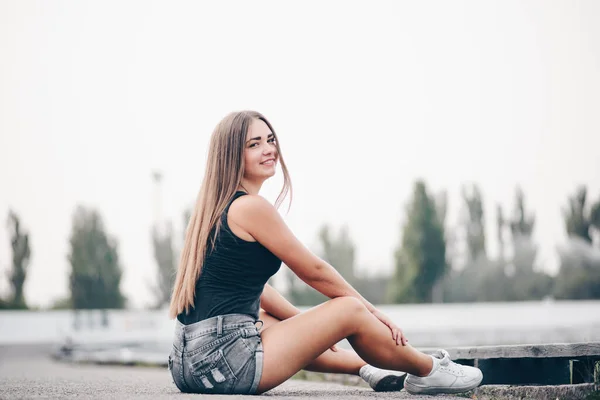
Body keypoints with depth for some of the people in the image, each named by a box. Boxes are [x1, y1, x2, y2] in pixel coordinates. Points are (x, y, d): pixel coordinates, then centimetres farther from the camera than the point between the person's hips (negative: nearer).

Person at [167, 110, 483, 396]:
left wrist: (311, 327, 26)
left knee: (286, 326, 37)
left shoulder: (214, 206, 16)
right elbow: (314, 271, -4)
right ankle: (429, 372, 22)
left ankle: (367, 369, 49)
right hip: (223, 363, -10)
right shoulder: (251, 207, -12)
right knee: (349, 310, 0)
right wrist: (372, 312, 9)